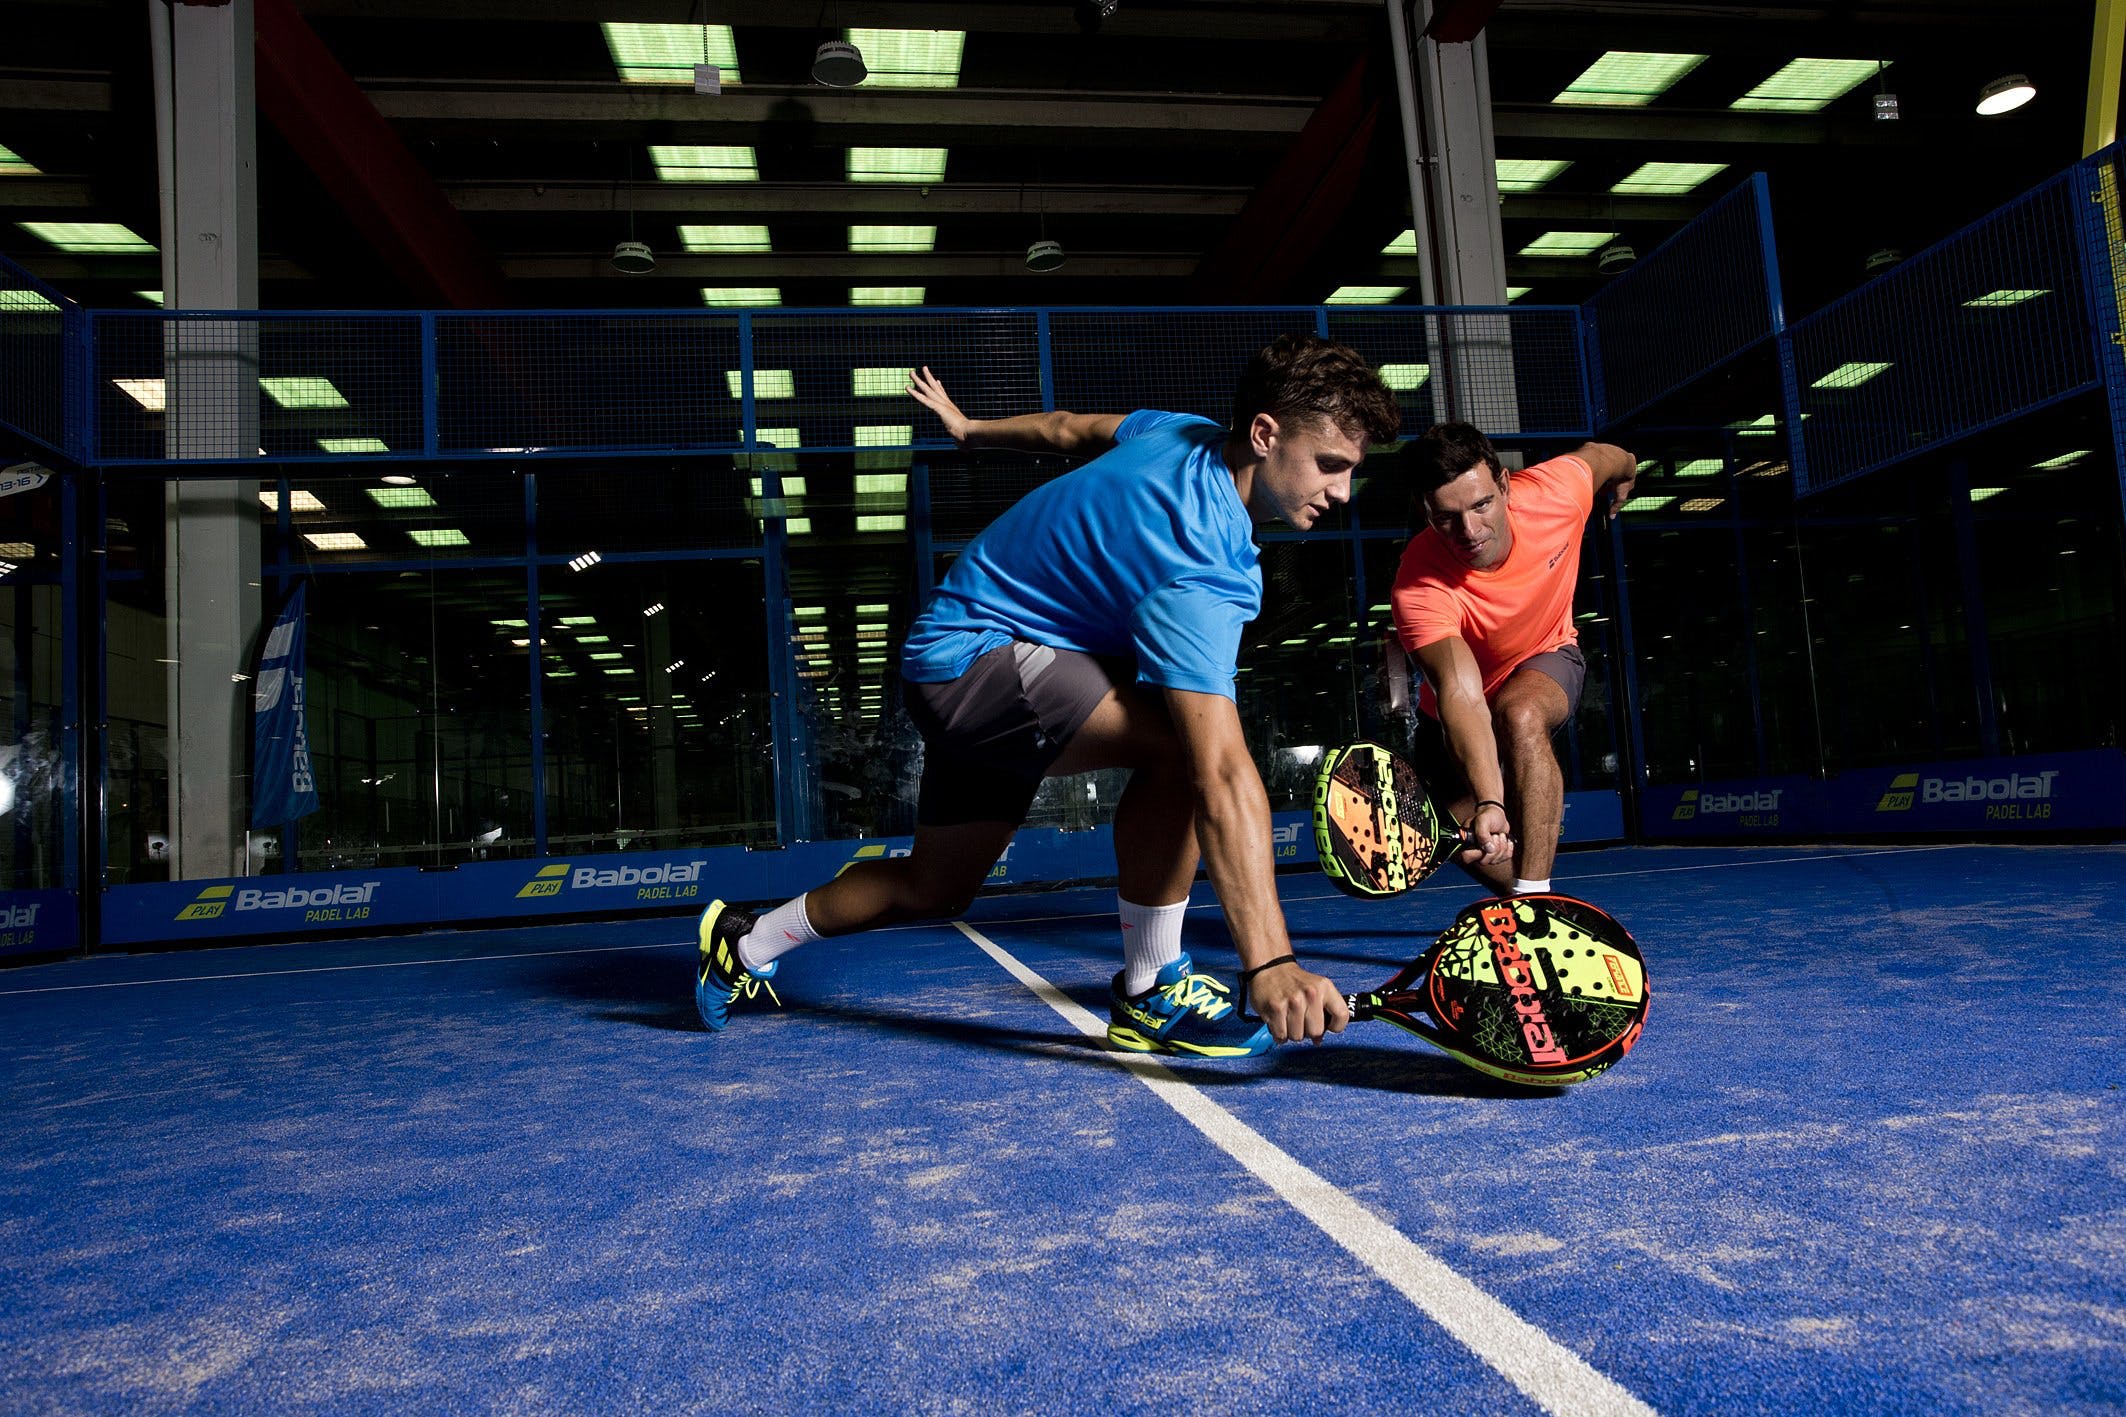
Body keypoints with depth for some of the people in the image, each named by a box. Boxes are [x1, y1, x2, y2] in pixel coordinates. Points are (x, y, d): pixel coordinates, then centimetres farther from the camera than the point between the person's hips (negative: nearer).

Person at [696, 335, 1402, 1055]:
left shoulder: (1186, 432, -4)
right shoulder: (1199, 571, -32)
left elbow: (1072, 427, 16)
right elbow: (1221, 775, -41)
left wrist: (972, 427, 35)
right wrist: (1270, 963, -44)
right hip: (972, 663, -10)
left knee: (934, 887, 19)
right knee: (1182, 739, -31)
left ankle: (744, 945, 39)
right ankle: (1150, 994, -15)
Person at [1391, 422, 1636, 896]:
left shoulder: (1555, 491, -29)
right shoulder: (1419, 589, -38)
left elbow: (1602, 455, -2)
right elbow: (1461, 698, -49)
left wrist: (1623, 474, 21)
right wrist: (1488, 802, -62)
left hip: (1547, 660, 0)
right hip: (1450, 710, 0)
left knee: (1520, 717, -35)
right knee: (1472, 846, -4)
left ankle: (1534, 897, -31)